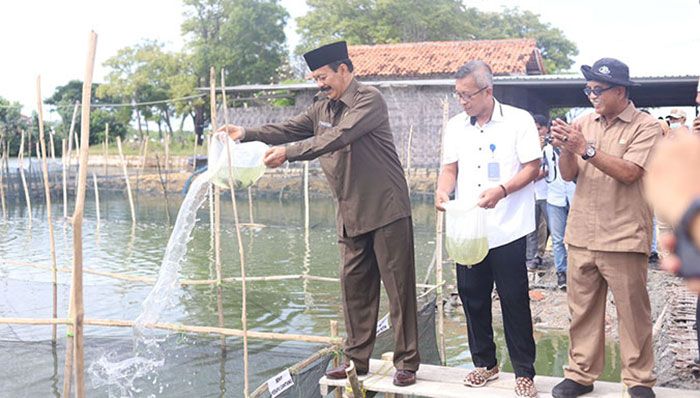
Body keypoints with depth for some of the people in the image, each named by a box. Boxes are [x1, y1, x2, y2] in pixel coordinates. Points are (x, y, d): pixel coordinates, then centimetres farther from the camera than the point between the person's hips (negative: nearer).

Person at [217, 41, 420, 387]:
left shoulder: (370, 99, -12)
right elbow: (288, 130, 9)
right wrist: (247, 133, -5)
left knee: (398, 286, -1)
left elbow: (339, 137, -25)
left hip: (386, 209, -7)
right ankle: (357, 358, 21)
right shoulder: (321, 108, 13)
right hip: (351, 214, 7)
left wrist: (289, 152, -28)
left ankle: (407, 362, 8)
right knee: (354, 286, 10)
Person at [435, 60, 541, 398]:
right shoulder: (455, 126, 9)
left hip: (507, 230, -5)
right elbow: (450, 168, 12)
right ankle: (484, 363, 28)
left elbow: (532, 167, -7)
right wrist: (442, 191, -10)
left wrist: (502, 190, -22)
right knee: (473, 298, 12)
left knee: (514, 302, 1)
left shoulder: (518, 121, -5)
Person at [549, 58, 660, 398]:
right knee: (582, 309, 10)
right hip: (581, 234, 4)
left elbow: (628, 173, -17)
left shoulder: (646, 127, -4)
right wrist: (565, 148, -14)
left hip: (623, 238, -4)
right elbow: (568, 174, 5)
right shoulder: (584, 123, 9)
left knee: (633, 311, 4)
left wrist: (587, 149, -21)